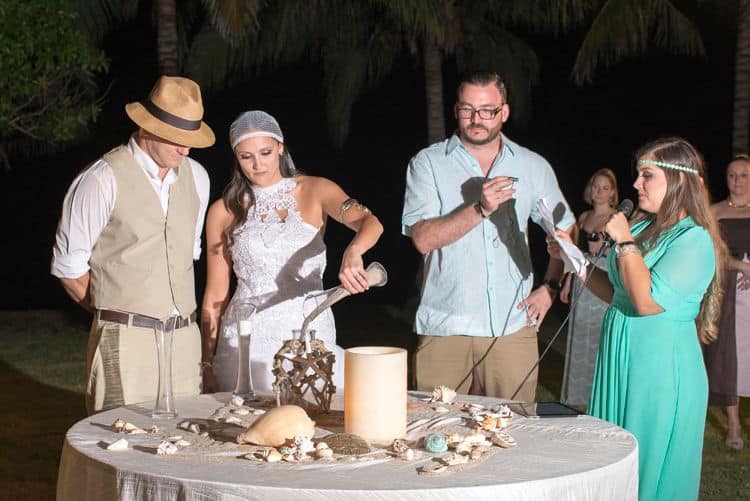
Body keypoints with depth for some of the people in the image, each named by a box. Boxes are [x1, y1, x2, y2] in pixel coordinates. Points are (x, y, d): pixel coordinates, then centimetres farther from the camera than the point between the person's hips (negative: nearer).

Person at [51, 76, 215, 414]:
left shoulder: (196, 177, 10)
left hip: (185, 336, 6)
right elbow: (68, 266, -3)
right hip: (127, 338, -5)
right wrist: (113, 313, 5)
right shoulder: (105, 180, -9)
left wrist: (180, 317, 15)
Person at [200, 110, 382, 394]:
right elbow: (215, 295, 9)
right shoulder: (224, 211, 7)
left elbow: (370, 222, -14)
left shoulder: (315, 191, 3)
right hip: (247, 339, 1)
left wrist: (353, 252, -37)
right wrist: (207, 365, 6)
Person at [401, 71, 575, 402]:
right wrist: (480, 209, -19)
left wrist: (550, 286, 8)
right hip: (445, 327, -2)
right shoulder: (428, 163, 3)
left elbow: (564, 229, 21)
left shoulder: (533, 166, 11)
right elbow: (423, 239, -9)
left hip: (513, 326, 2)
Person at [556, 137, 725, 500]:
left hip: (660, 371, -8)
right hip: (621, 362, 8)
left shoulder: (693, 240, -15)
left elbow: (648, 301, -25)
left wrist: (625, 242, -18)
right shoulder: (644, 227, 10)